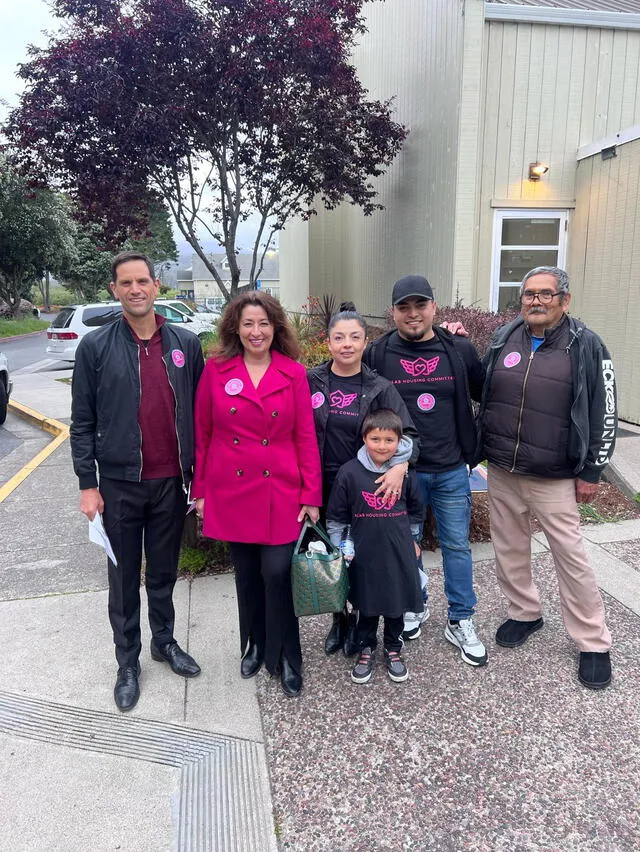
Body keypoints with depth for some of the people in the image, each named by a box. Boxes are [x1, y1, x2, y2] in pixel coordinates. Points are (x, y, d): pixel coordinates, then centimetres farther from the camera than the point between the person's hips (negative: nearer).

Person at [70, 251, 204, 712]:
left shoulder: (186, 343, 1)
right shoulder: (96, 346, -4)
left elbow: (199, 412, 5)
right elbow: (82, 422, -2)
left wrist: (200, 472, 4)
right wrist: (87, 483, -5)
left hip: (172, 482, 2)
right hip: (120, 484, -1)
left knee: (164, 571, 17)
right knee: (124, 577, 12)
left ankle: (165, 641, 38)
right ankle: (128, 661, 28)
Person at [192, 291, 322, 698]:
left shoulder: (294, 374, -3)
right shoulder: (216, 371, -1)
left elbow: (306, 437, -2)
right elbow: (202, 434, 4)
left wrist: (311, 495, -4)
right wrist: (200, 490, 4)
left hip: (280, 492, -1)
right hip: (231, 492, 2)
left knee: (276, 573, -4)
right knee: (247, 573, 14)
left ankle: (285, 657, 20)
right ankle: (255, 646, 37)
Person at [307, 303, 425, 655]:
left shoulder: (379, 388, -4)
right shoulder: (311, 382, -2)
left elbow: (408, 433, -5)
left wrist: (400, 466, -23)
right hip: (323, 486, 1)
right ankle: (338, 621, 34)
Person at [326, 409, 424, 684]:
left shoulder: (406, 473, -6)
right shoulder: (349, 472, -11)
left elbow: (416, 511, 12)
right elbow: (336, 516, -1)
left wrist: (412, 540, 17)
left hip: (399, 554, 1)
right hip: (365, 555, -1)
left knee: (397, 603, 14)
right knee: (367, 605, 13)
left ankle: (393, 650, 36)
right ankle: (366, 649, 35)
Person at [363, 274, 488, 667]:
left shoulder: (460, 351, -2)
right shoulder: (376, 355, -5)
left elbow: (487, 396, 10)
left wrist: (475, 446, 8)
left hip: (452, 471, 1)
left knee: (457, 545, 10)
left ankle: (461, 622, 26)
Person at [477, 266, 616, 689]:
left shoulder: (586, 345, -7)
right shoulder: (503, 339, 3)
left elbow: (604, 414, -5)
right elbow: (480, 393, 13)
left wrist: (591, 472, -6)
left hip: (554, 478, -4)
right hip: (501, 472, 4)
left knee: (571, 557, 1)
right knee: (509, 548, 15)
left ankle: (594, 642, 18)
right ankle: (525, 613, 37)